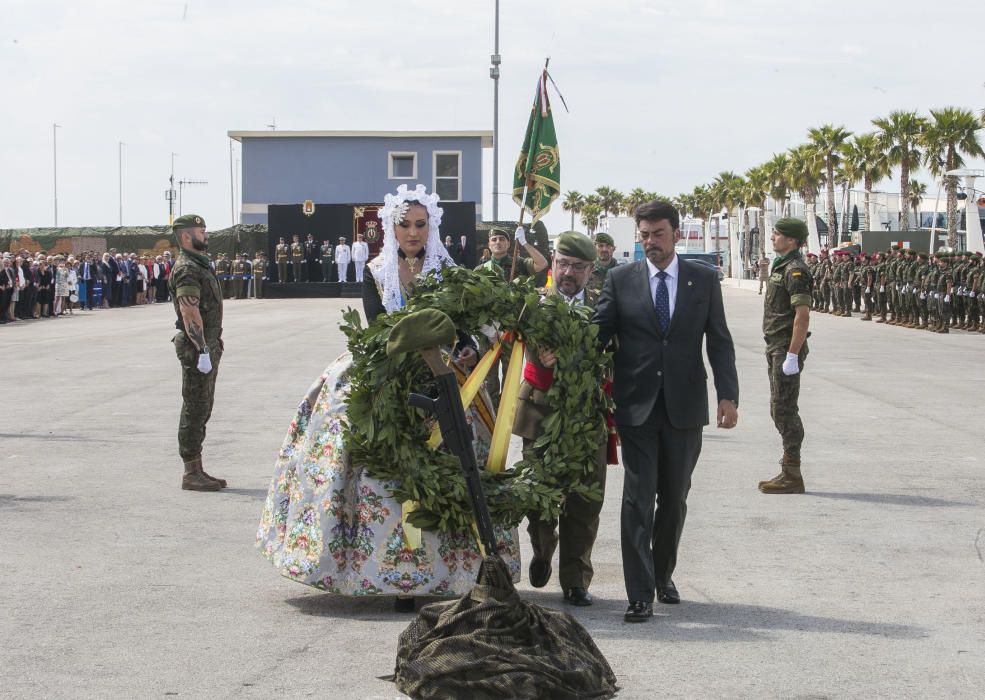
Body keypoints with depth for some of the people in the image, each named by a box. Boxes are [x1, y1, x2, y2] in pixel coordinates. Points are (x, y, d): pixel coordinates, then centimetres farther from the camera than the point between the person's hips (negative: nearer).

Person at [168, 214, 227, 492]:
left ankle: (197, 471, 18)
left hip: (207, 345, 10)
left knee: (201, 410, 13)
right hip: (197, 346, -10)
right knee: (195, 410, -7)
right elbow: (190, 313, -23)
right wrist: (203, 350, -26)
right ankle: (191, 474, -4)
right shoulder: (186, 269, -15)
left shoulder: (199, 265, 18)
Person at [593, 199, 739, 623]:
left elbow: (719, 342, 4)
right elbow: (598, 333, 3)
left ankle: (663, 575, 32)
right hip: (637, 407, -1)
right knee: (637, 499, -6)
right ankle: (640, 595, -6)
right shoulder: (620, 280, 3)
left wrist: (728, 394, -7)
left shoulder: (704, 281, 5)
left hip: (685, 408, 2)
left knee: (674, 499, 12)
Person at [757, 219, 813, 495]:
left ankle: (791, 476, -6)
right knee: (780, 410, 13)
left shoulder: (795, 271, -16)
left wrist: (792, 355, -25)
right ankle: (789, 471, 19)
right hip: (776, 348, 11)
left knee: (784, 410, -9)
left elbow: (803, 315, -22)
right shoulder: (781, 266, 17)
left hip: (787, 349, -11)